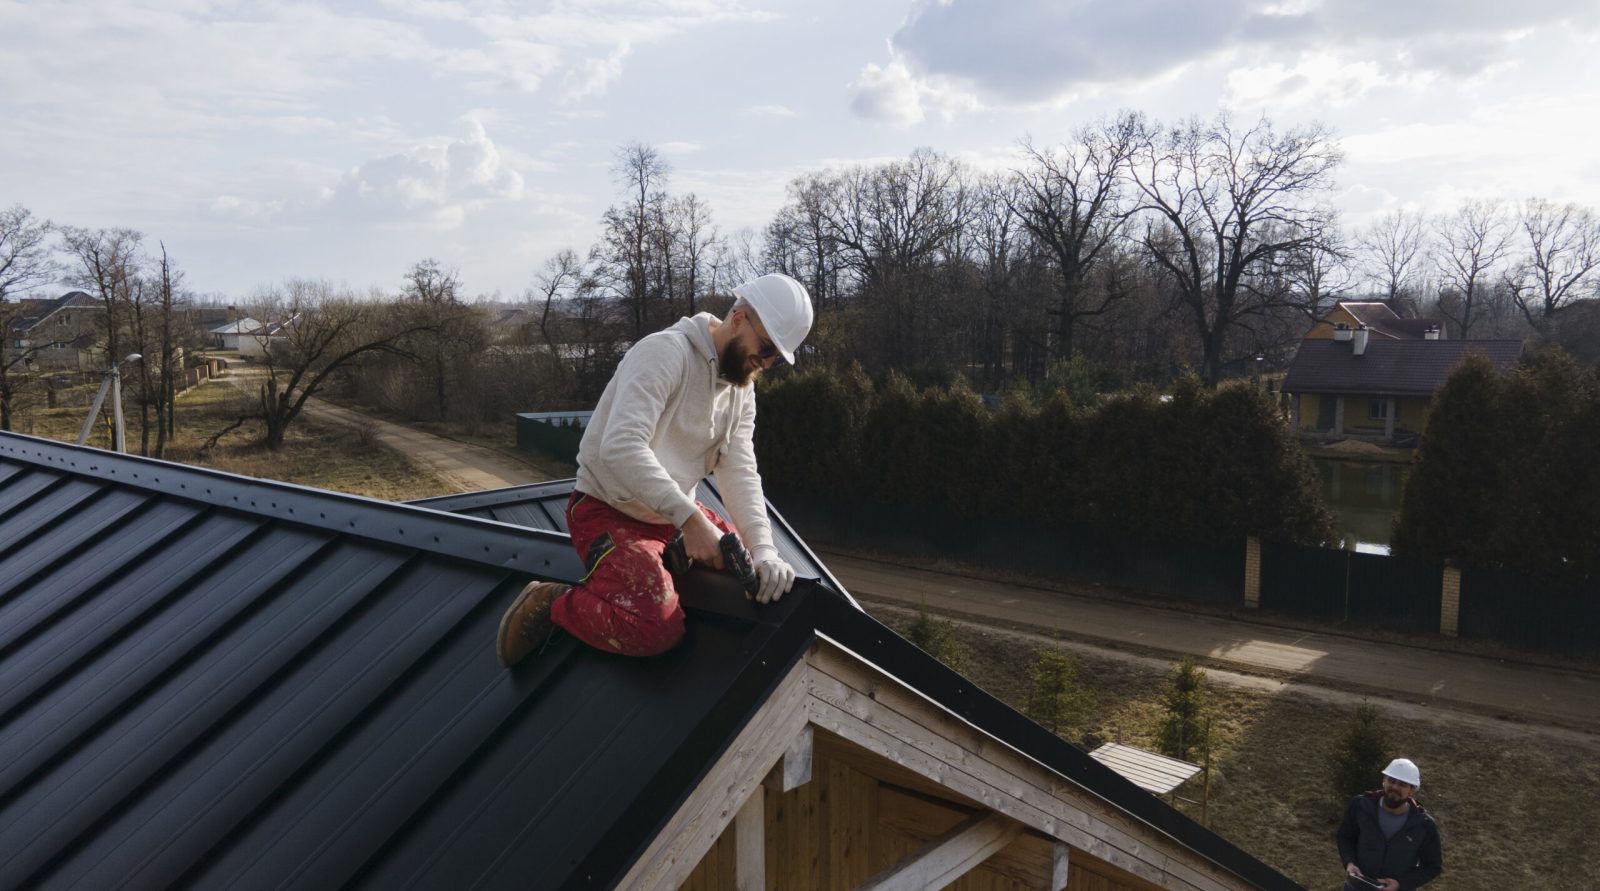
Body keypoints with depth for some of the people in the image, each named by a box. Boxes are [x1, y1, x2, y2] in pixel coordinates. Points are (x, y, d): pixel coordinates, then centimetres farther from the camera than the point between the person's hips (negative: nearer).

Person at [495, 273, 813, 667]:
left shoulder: (742, 389, 4)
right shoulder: (667, 351, -22)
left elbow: (740, 472, -5)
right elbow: (621, 446, -34)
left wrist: (763, 550, -20)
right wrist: (689, 518, -39)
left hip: (675, 515, 9)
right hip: (608, 511, -8)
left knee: (761, 572, 4)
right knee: (658, 628, -29)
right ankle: (550, 604, -5)